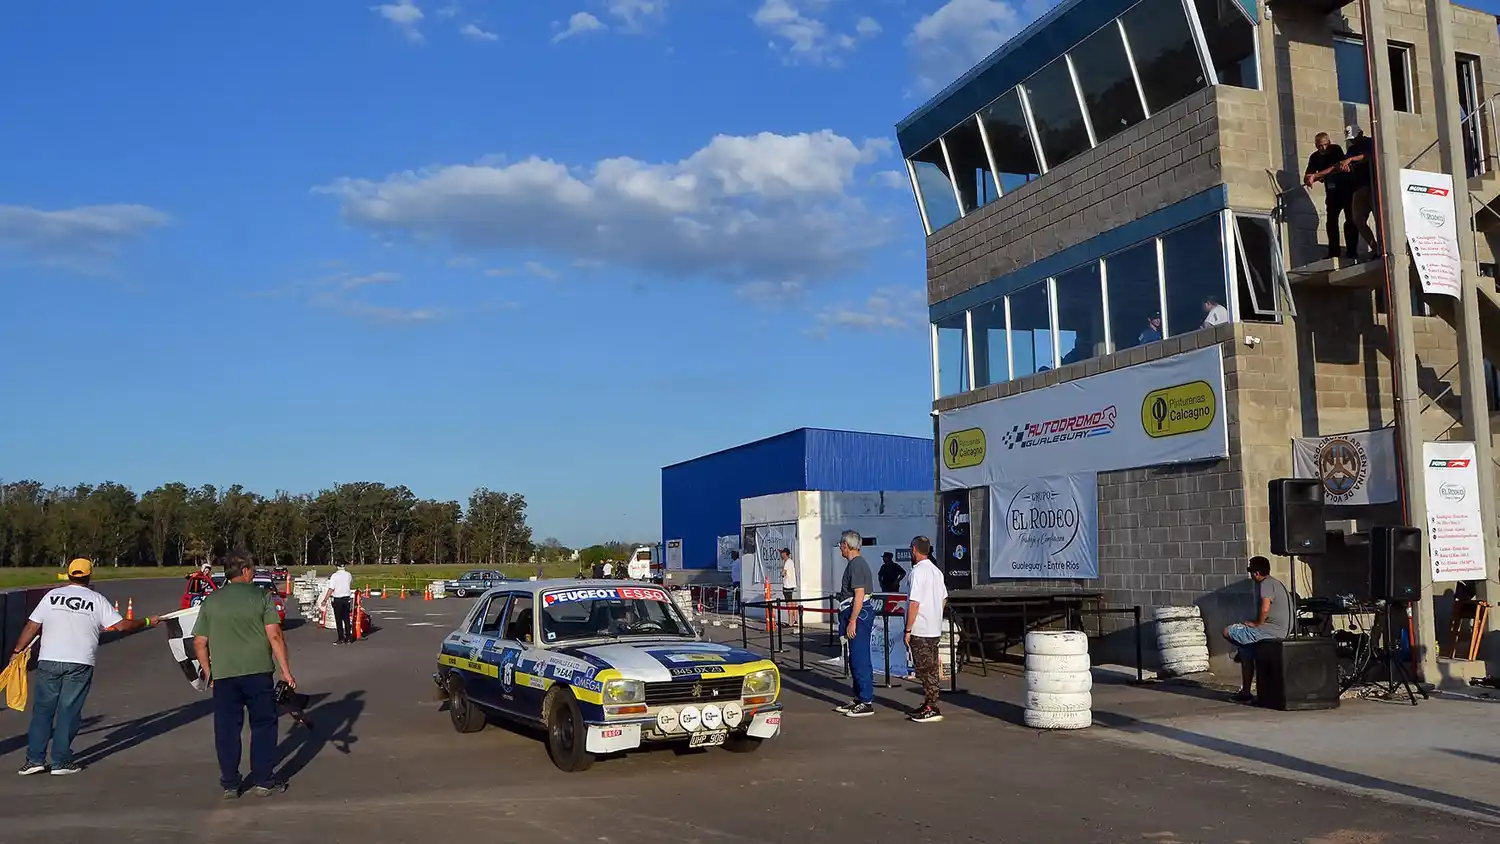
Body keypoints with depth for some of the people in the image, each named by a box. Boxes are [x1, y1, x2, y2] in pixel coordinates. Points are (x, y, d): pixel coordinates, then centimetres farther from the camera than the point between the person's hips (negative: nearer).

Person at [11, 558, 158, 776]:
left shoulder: (52, 596, 5)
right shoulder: (97, 600, 0)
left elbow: (32, 627, 4)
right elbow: (121, 625, -2)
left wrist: (17, 651, 15)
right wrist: (147, 622, 11)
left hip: (48, 661, 2)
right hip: (79, 664, -2)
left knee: (43, 710, 12)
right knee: (68, 711, 4)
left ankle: (34, 759, 12)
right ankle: (61, 762, 7)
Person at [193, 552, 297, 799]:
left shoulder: (210, 602, 6)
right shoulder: (261, 596, -3)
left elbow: (199, 643, 7)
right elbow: (275, 636, -9)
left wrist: (209, 674, 17)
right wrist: (286, 671, -6)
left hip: (223, 675, 2)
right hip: (258, 671, -2)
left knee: (226, 729, 11)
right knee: (263, 725, 9)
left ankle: (230, 785, 16)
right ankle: (263, 782, 12)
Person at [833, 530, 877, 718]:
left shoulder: (856, 565, -16)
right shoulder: (855, 563, 17)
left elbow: (859, 595, -21)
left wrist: (852, 622, -22)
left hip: (859, 615, -11)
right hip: (859, 615, 11)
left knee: (860, 660, -7)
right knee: (855, 660, 15)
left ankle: (866, 703, -3)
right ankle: (859, 699, 22)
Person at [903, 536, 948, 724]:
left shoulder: (918, 571, -16)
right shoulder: (936, 571, 11)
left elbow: (914, 602, -19)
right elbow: (944, 599, 18)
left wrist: (908, 630, -15)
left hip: (920, 631, -9)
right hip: (935, 629, 9)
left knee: (926, 669, -4)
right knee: (931, 668, 14)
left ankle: (931, 709, -2)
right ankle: (928, 705, 21)